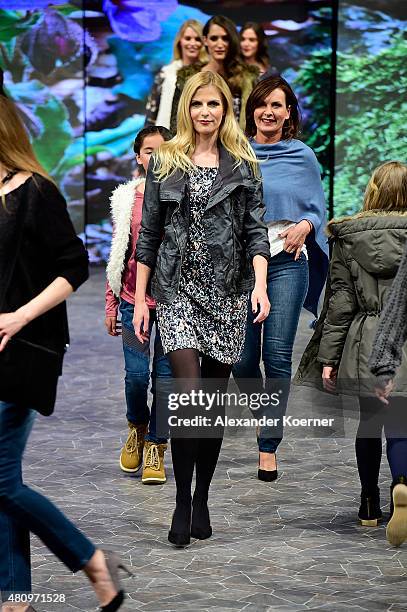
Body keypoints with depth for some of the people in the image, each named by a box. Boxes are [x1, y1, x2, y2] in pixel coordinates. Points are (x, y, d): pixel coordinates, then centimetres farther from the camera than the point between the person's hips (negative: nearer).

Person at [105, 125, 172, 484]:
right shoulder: (126, 199, 6)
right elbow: (118, 255, 11)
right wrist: (111, 304, 10)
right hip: (134, 298, 1)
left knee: (165, 374, 1)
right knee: (136, 374, -6)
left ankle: (155, 447, 14)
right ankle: (137, 427, 23)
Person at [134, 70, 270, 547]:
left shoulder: (242, 164, 8)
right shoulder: (165, 163, 7)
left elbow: (255, 230, 3)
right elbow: (148, 235, 7)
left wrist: (260, 284, -13)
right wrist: (140, 300, 4)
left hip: (227, 292, 1)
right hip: (178, 289, -1)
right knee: (189, 396, -15)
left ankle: (202, 501, 17)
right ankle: (182, 503, -6)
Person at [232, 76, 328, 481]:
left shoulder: (302, 156, 7)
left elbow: (317, 209, 10)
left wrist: (304, 226, -11)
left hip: (287, 261, -1)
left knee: (278, 355, -9)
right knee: (242, 358, -1)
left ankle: (268, 445, -2)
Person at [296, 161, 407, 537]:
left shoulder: (349, 236, 1)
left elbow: (340, 301, 1)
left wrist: (328, 356, 3)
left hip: (365, 347, 2)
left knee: (368, 422, 16)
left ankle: (370, 505, 25)